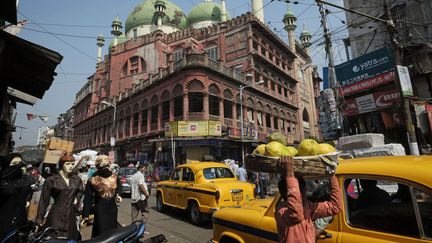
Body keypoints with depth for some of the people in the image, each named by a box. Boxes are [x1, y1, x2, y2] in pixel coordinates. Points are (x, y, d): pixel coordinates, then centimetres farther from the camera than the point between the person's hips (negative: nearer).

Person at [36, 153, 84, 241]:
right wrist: (39, 219, -4)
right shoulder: (51, 180, -6)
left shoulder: (76, 179, 7)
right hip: (56, 217, -4)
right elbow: (44, 200, -4)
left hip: (71, 216, 4)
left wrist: (77, 198, 7)